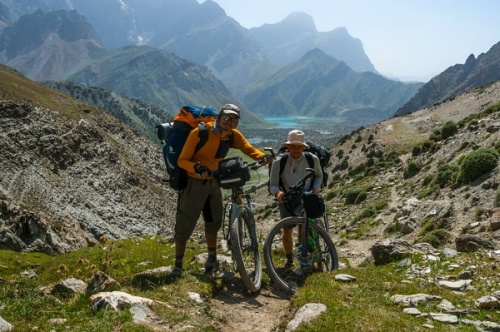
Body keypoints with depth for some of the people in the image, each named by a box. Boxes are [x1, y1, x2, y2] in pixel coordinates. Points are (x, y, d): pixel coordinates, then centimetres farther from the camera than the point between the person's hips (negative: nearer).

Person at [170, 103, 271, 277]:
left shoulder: (233, 135, -5)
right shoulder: (200, 132, -23)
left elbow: (249, 149, -10)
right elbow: (182, 160, -23)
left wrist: (264, 157, -32)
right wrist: (197, 167, -43)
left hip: (213, 181, 6)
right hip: (195, 182, -6)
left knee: (214, 221, 16)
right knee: (185, 225, -1)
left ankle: (212, 259, 34)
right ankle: (178, 265, 12)